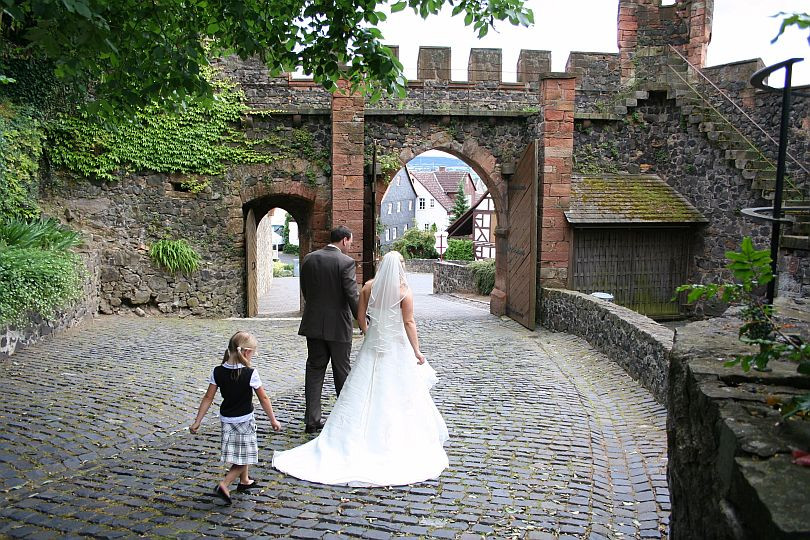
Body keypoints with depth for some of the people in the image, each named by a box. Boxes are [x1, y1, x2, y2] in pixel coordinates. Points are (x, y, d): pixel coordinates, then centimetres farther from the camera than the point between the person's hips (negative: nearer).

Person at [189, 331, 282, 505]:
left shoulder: (218, 372, -8)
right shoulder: (250, 373, -19)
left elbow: (208, 398, -5)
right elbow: (263, 399, -12)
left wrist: (197, 421, 2)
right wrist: (273, 420, -1)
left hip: (226, 419, 6)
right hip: (244, 420, -6)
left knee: (242, 452, 25)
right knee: (244, 458, 7)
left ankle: (244, 481, 41)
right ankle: (224, 485, -7)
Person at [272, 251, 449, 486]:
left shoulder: (369, 286, 0)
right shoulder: (404, 291, -11)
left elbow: (360, 315, 7)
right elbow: (409, 323, -11)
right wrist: (417, 351, -5)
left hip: (372, 346, 4)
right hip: (397, 348, -3)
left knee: (364, 396, 10)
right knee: (400, 397, 6)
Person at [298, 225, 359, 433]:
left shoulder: (309, 259, 3)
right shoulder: (346, 262, -13)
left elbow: (305, 290, 10)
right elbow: (352, 296, -16)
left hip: (313, 324, 4)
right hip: (338, 326, -4)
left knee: (314, 369, 10)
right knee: (342, 371, 10)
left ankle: (312, 420, 11)